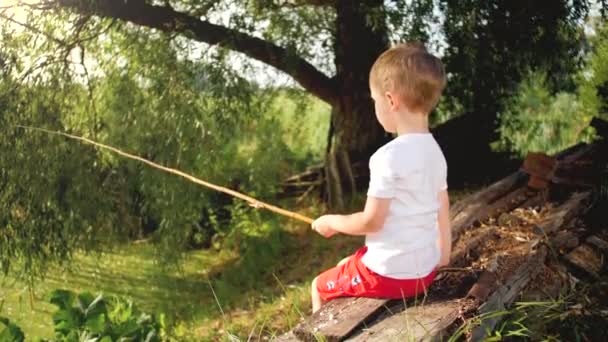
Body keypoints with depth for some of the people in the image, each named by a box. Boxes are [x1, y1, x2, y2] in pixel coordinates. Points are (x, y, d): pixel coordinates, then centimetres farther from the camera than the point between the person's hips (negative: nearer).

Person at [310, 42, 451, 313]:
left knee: (320, 287, 16)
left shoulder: (389, 155, -23)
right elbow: (443, 210, 10)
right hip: (425, 271, 8)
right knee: (343, 268, 30)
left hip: (388, 274, -8)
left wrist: (331, 222, -2)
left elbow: (372, 221, -20)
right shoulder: (435, 151, 2)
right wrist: (443, 254, 24)